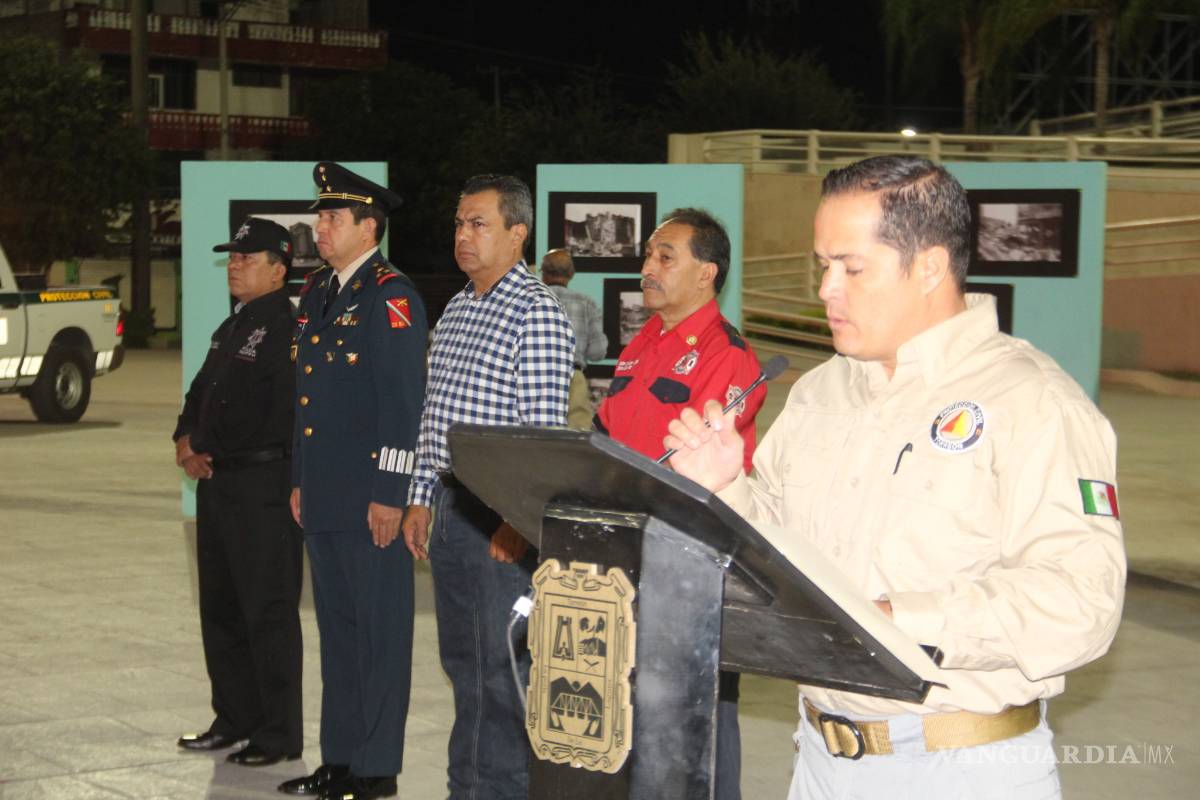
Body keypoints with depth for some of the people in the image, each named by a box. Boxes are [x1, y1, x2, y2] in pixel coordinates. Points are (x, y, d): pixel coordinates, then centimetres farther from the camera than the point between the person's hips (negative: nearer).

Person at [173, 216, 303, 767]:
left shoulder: (286, 328, -12)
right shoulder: (232, 328, 18)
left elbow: (281, 414, -19)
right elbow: (201, 392, 22)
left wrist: (206, 448, -11)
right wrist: (187, 440, 2)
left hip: (263, 484, -10)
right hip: (218, 484, 10)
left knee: (268, 613, -4)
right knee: (220, 608, 15)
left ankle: (280, 735, 4)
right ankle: (235, 719, 26)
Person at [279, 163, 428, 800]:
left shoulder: (392, 297, -11)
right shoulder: (317, 292, 15)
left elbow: (404, 402, -16)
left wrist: (388, 494, -18)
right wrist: (300, 481, 18)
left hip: (370, 501, -9)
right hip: (324, 496, 9)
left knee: (378, 631, 0)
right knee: (336, 628, 15)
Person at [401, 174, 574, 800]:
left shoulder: (536, 313, -11)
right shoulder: (455, 309, 15)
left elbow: (544, 427, -16)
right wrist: (421, 497, 15)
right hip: (451, 507, 8)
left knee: (502, 664, -2)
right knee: (461, 657, 15)